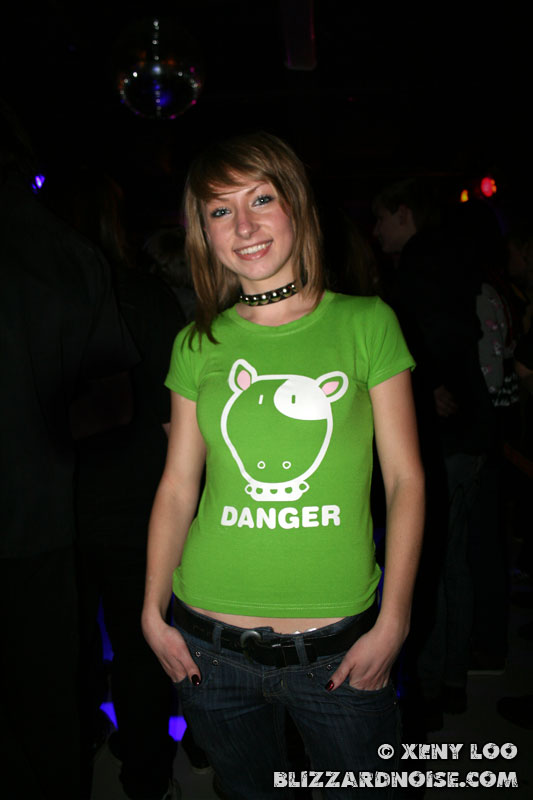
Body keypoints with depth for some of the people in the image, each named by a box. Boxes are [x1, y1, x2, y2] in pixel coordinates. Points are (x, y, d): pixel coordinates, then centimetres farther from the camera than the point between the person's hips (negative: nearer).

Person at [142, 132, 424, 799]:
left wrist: (393, 623, -7)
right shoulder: (198, 346, 2)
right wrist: (153, 613, 1)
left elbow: (406, 480, -3)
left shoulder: (366, 323, -3)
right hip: (210, 647, 2)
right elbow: (177, 486, 6)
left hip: (341, 646, -1)